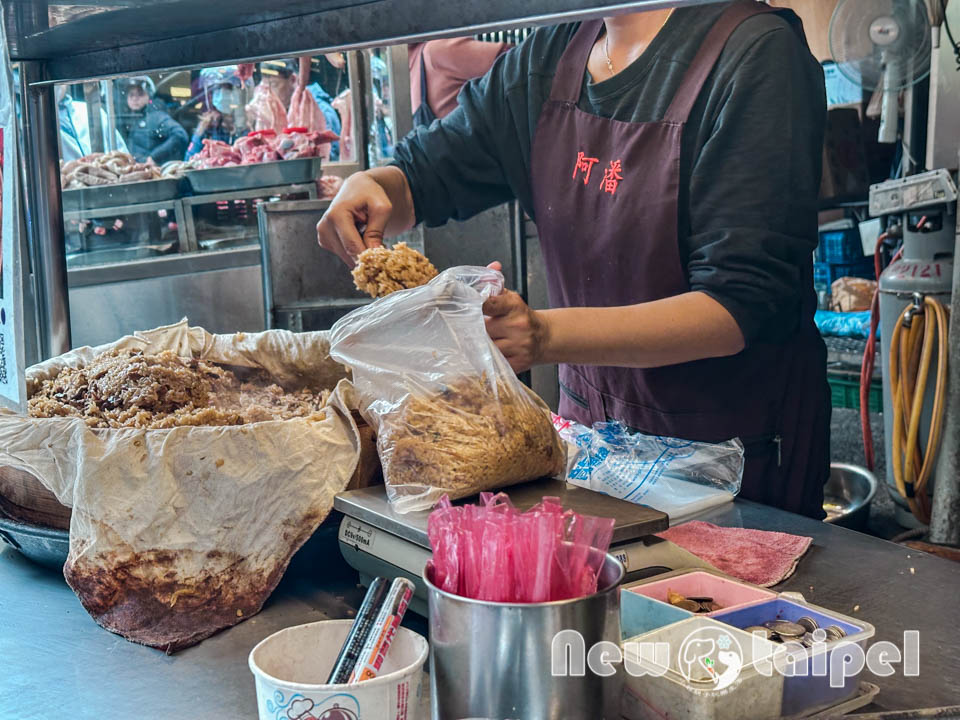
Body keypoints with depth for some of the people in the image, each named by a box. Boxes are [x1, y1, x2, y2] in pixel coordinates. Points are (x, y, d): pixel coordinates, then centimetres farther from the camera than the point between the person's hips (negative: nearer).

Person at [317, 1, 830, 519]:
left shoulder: (757, 52, -19)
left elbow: (745, 304, -25)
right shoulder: (551, 55, 2)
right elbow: (422, 177, 11)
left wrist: (546, 335, -37)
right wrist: (367, 186, -13)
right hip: (587, 421, 6)